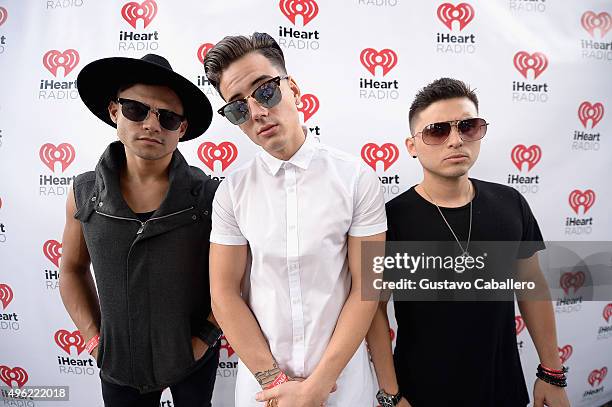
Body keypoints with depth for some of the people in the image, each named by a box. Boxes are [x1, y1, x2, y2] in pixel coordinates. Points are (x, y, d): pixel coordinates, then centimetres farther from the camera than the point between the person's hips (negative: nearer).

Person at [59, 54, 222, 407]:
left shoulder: (208, 196, -17)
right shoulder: (85, 193, -8)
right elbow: (72, 269, 5)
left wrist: (206, 337, -9)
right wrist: (94, 339, 0)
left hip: (193, 362, -1)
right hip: (118, 364, 2)